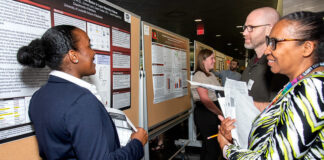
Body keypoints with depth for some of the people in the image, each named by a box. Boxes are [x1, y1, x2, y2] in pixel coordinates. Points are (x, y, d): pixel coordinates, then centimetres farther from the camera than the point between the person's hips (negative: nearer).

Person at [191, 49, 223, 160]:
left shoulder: (211, 75, 17)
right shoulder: (199, 75, -12)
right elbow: (205, 99, -19)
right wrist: (221, 113, -19)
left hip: (214, 113, 9)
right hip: (204, 113, -9)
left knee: (207, 146, 16)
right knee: (213, 147, -5)